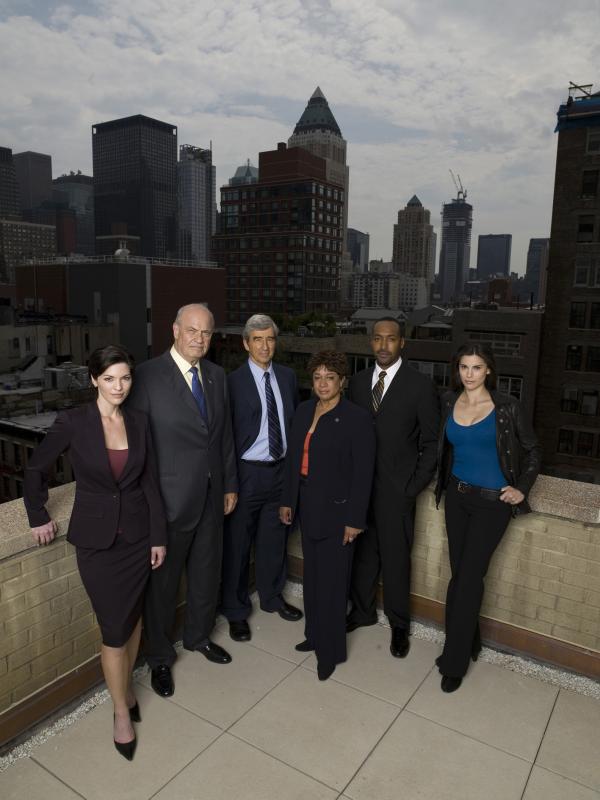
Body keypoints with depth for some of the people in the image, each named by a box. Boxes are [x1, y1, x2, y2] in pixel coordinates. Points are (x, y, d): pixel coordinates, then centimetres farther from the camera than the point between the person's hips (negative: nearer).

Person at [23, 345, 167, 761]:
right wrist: (39, 516, 6)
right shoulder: (73, 422, -14)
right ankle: (122, 712, 25)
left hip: (138, 535, 3)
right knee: (114, 628, 4)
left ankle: (125, 684, 41)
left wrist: (159, 536, 2)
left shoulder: (140, 421, -3)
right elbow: (36, 469, 1)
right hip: (96, 539, -3)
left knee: (133, 617, 16)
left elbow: (151, 482, 1)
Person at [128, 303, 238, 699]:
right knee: (163, 580, 12)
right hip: (169, 498, -5)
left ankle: (199, 635, 45)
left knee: (207, 572, 20)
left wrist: (230, 484, 11)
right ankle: (160, 657, 34)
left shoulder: (217, 375, 5)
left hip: (211, 495, 5)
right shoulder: (148, 375, -14)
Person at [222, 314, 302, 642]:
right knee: (237, 543, 8)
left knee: (274, 538, 19)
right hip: (247, 472, -5)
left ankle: (272, 596, 41)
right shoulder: (233, 381, -11)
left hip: (281, 470, 5)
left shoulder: (287, 376, 5)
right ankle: (236, 610, 28)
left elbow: (296, 420, 11)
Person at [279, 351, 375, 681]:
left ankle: (330, 650, 21)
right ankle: (315, 634, 35)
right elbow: (292, 457, 9)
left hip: (336, 508, -6)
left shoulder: (357, 418, -13)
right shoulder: (304, 410, 5)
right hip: (308, 504, 6)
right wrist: (288, 500, 9)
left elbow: (363, 473, -13)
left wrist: (355, 519, -14)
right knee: (312, 575, 17)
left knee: (331, 580, 4)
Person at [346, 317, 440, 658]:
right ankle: (362, 610, 36)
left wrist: (415, 486, -7)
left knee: (396, 558, 7)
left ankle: (399, 624, 28)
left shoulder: (421, 385, -7)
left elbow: (432, 442, -4)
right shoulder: (358, 381, 6)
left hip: (397, 488, -3)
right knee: (362, 551, 14)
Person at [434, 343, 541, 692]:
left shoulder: (507, 407, -10)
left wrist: (522, 489, -4)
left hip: (492, 502, -4)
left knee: (468, 578, -2)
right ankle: (469, 643, 32)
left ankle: (454, 661, 14)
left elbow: (533, 451, 2)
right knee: (460, 573, 11)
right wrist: (444, 481, 10)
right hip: (457, 497, 4)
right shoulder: (448, 402, 1)